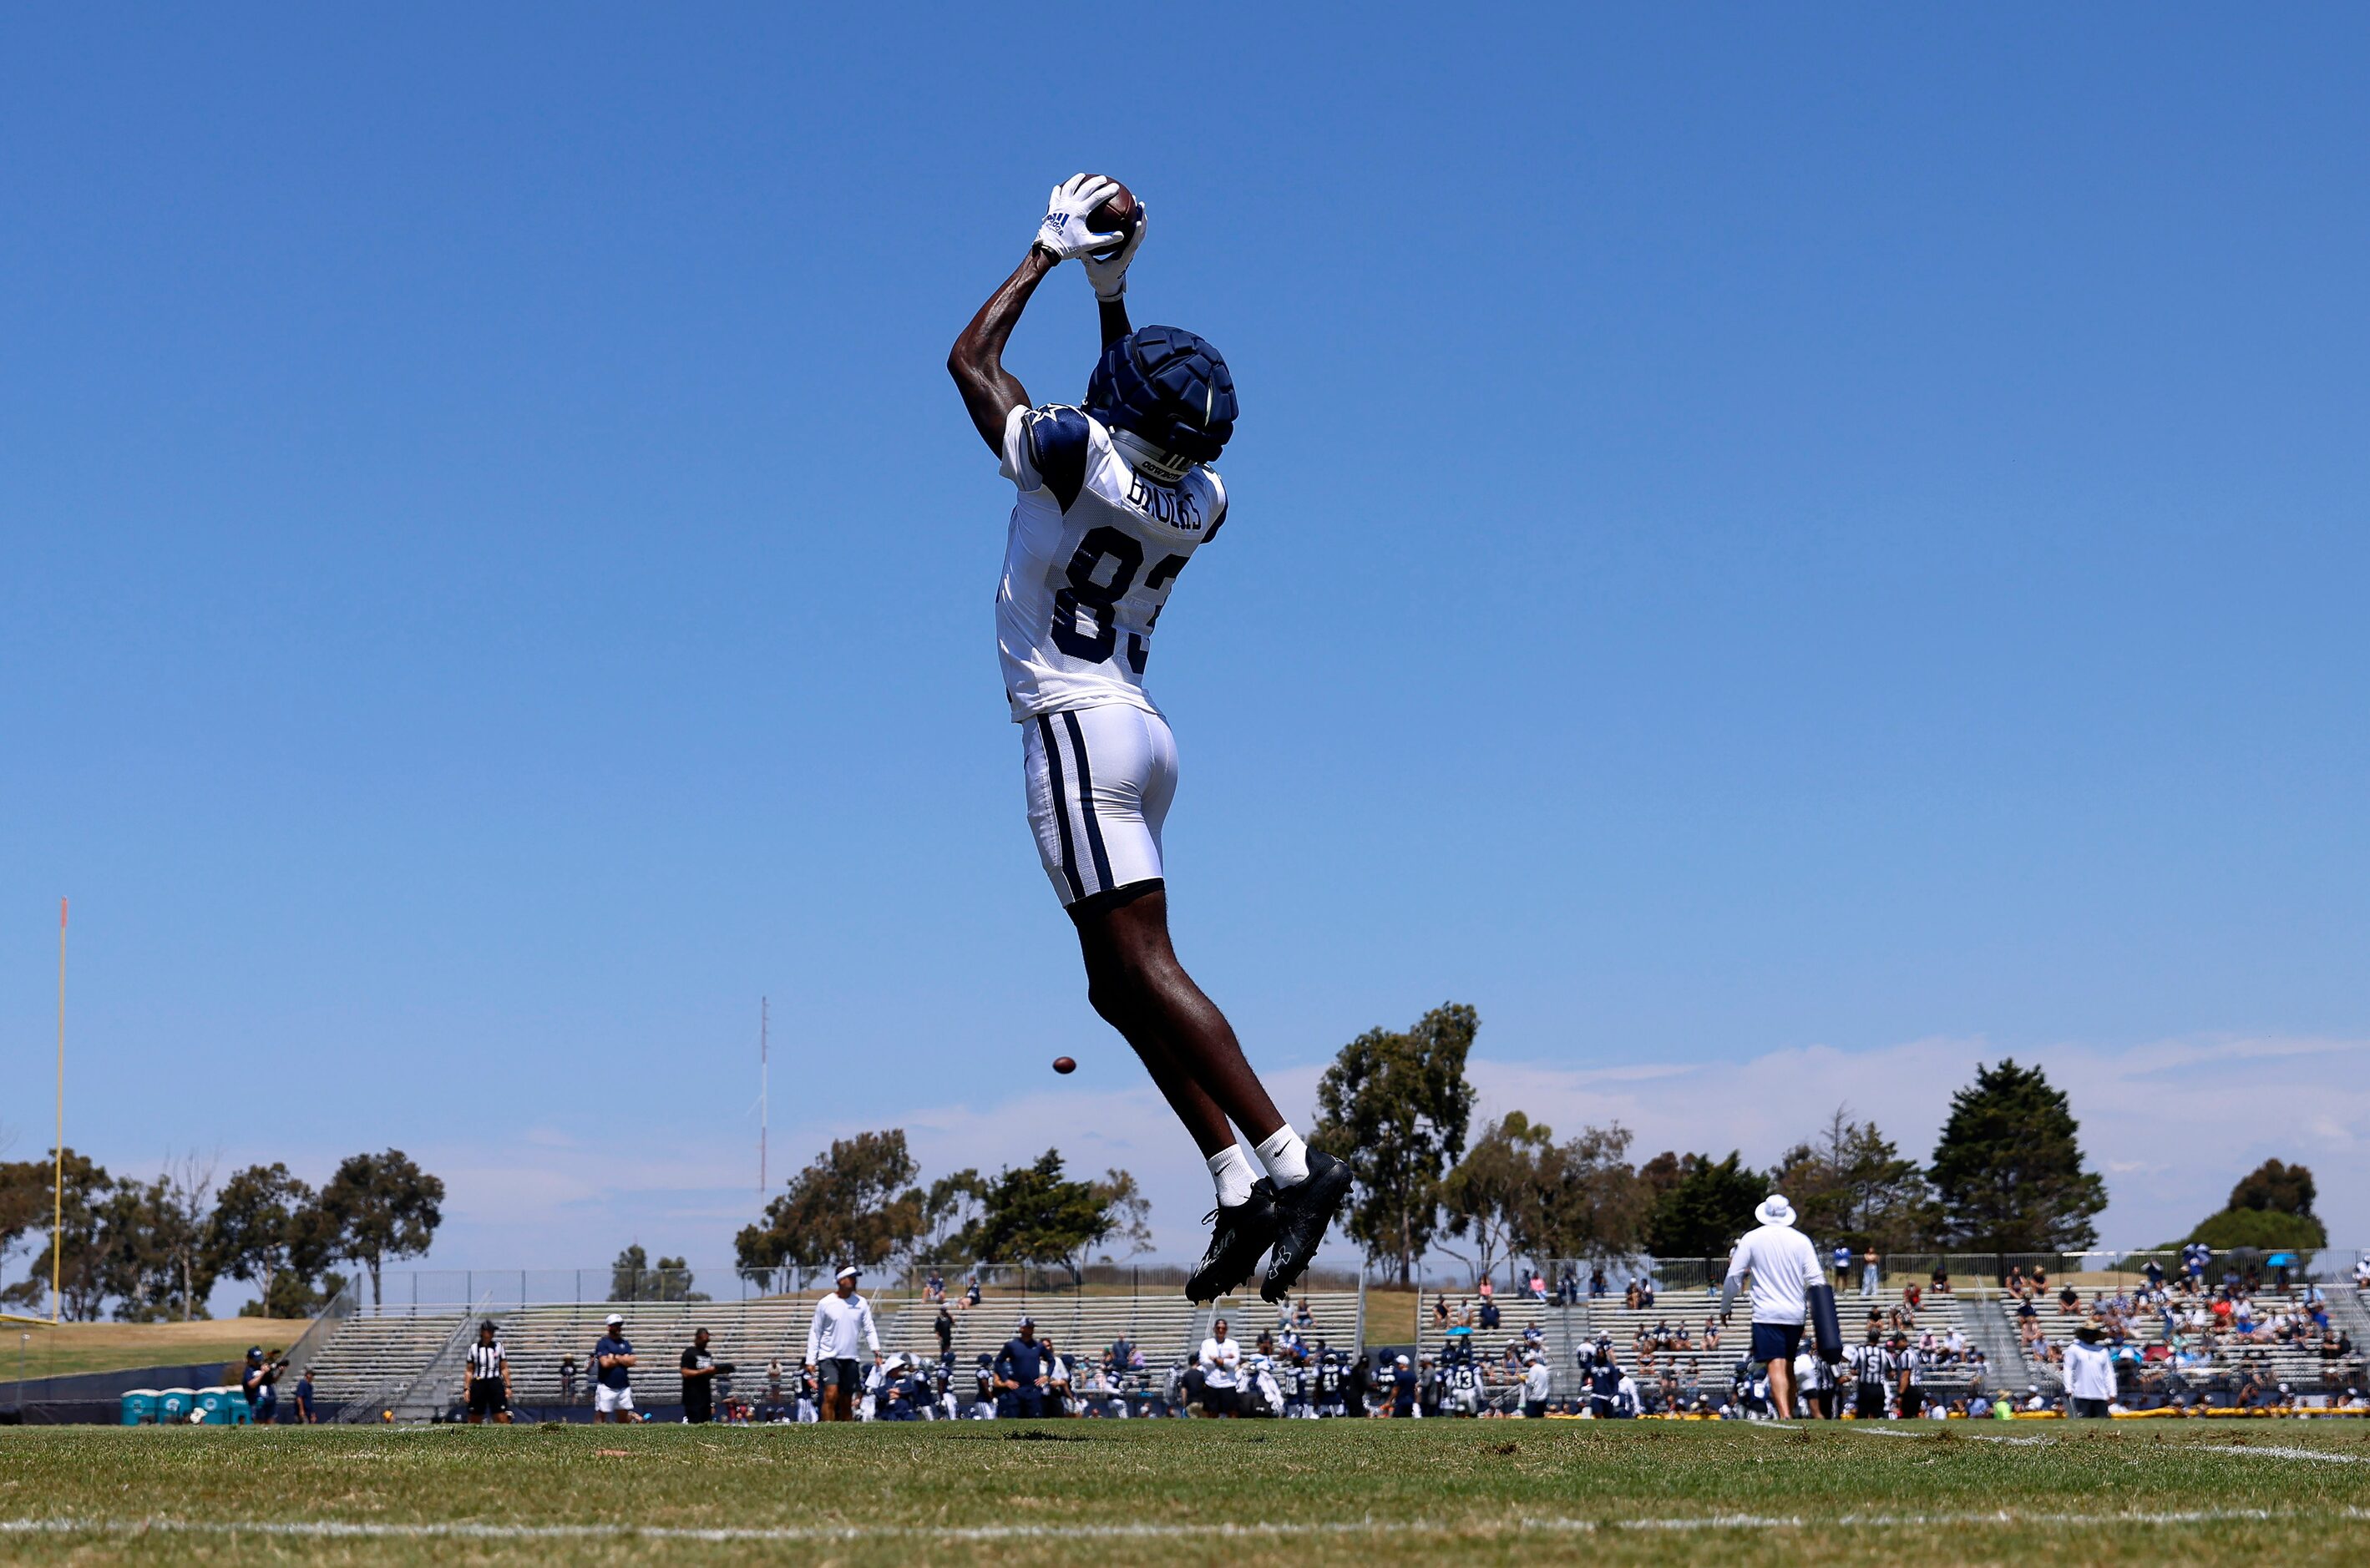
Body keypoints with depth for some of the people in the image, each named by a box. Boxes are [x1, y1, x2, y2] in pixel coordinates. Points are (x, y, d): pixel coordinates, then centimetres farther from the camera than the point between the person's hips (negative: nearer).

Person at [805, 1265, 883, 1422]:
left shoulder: (861, 1303, 5)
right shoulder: (825, 1303, -3)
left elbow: (869, 1330, 7)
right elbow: (815, 1333, 2)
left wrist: (876, 1352, -8)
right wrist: (811, 1360, -2)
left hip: (850, 1360, 4)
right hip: (828, 1358, -4)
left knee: (847, 1402, 8)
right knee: (831, 1395, -20)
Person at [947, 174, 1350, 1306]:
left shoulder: (1079, 460, -13)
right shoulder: (1198, 498, 6)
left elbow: (971, 361, 4)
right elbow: (1142, 429, 31)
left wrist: (1049, 255, 14)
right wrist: (1110, 291, 32)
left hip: (1078, 732, -8)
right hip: (1140, 732, 8)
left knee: (1142, 966, -12)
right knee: (1120, 982, 10)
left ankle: (1289, 1162, -19)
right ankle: (1239, 1187, 3)